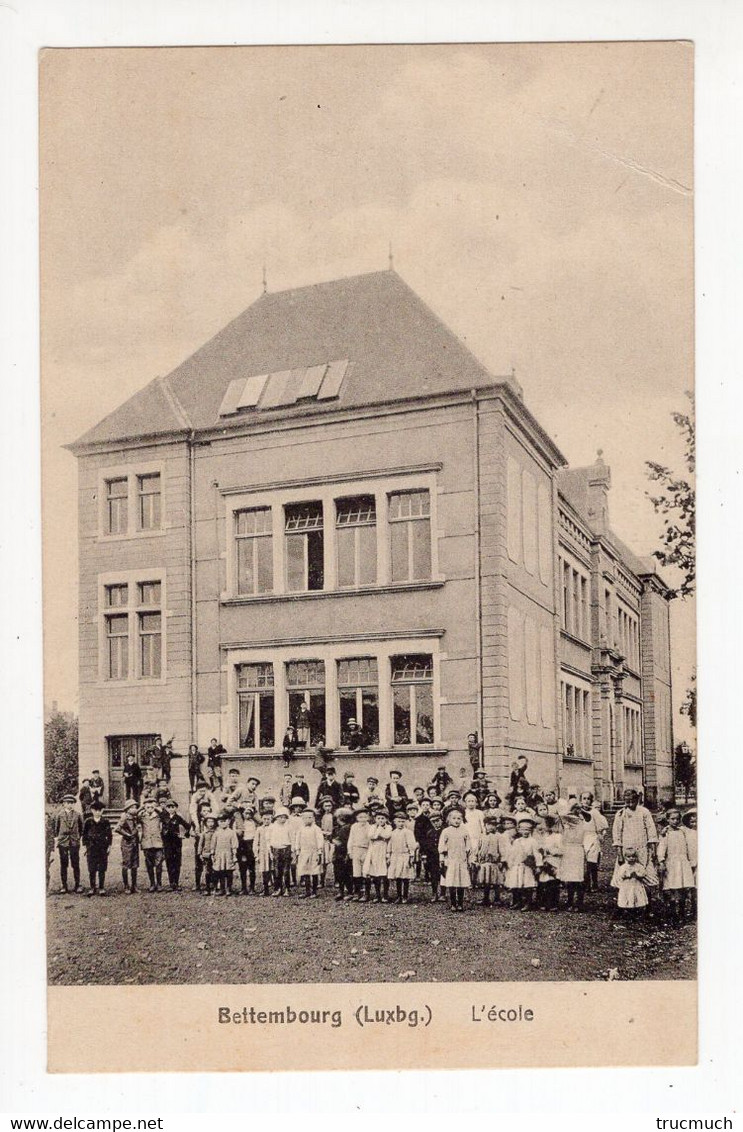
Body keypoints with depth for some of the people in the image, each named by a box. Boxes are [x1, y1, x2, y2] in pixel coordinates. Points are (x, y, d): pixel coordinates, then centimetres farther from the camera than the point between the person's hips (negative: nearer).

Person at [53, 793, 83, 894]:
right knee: (63, 865, 3)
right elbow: (55, 828, 6)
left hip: (75, 842, 1)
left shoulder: (77, 815, 6)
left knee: (76, 864, 1)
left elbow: (81, 828, 14)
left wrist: (80, 838, 7)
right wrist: (56, 840, 1)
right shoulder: (59, 815, 3)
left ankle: (77, 885, 6)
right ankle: (63, 886, 9)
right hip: (62, 842, -1)